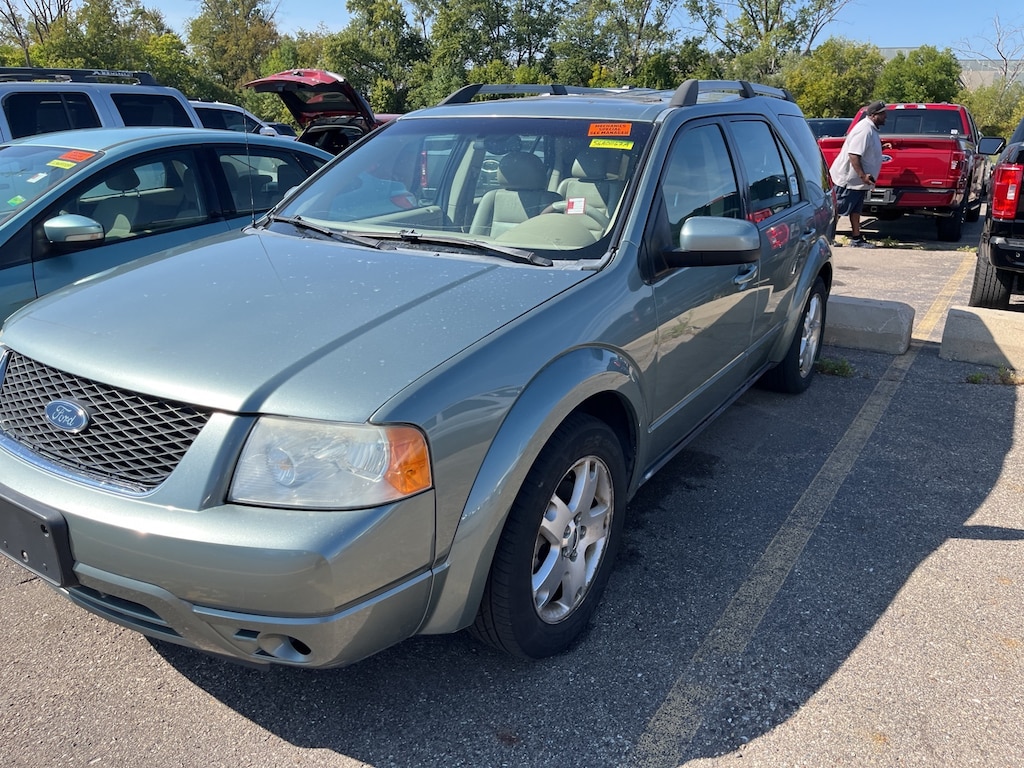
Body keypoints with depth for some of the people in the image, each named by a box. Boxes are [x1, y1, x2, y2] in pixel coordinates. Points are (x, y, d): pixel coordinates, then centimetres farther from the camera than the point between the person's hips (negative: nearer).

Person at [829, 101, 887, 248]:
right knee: (838, 209, -4)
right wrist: (863, 176, -29)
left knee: (856, 209, 12)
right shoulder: (864, 130, -20)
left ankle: (856, 238, 17)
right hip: (849, 178, -10)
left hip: (858, 180, 10)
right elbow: (853, 154, -28)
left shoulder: (871, 129, 11)